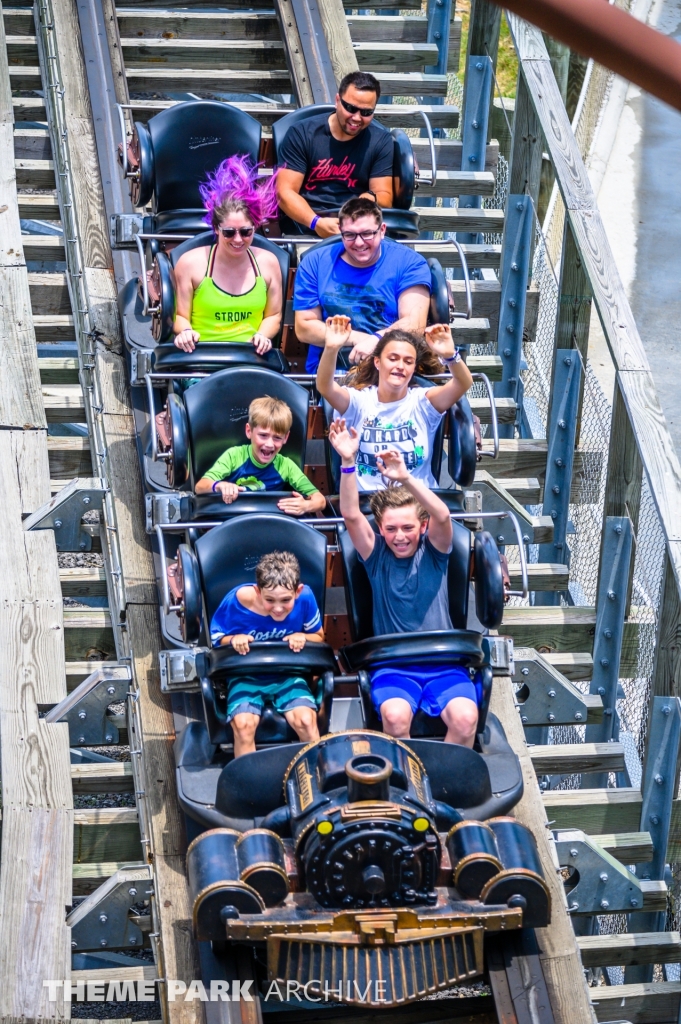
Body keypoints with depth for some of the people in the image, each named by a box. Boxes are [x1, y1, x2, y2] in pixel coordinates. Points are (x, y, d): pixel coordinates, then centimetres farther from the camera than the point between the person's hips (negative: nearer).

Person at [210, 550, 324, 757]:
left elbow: (318, 637, 3)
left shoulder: (305, 598, -16)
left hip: (288, 675, 1)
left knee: (306, 719, -25)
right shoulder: (236, 600, -19)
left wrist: (302, 637, -19)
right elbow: (215, 639, -1)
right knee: (243, 723, -28)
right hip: (247, 676, -1)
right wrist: (234, 639, -23)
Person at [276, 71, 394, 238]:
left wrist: (371, 199, -21)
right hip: (306, 223, -1)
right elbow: (285, 192, -6)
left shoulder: (381, 141, 7)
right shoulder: (302, 133, 0)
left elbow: (384, 196, 5)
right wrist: (316, 223, -24)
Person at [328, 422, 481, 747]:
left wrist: (406, 478, -31)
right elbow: (351, 515, -9)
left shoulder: (433, 553, 5)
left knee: (465, 717, -28)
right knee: (395, 716, -32)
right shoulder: (377, 555, 6)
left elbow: (442, 516, -16)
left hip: (443, 662, 0)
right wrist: (348, 462, -22)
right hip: (393, 664, 0)